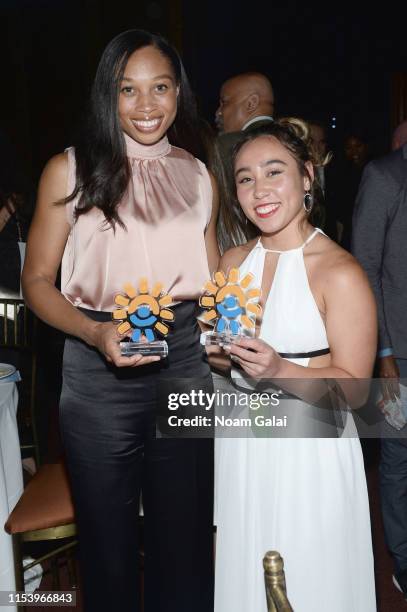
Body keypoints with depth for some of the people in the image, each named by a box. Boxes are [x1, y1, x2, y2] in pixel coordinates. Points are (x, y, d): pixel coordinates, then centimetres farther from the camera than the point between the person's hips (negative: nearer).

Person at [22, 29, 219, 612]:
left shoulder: (200, 178, 9)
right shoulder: (70, 170, -1)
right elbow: (37, 280, 0)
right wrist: (96, 333, -17)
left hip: (185, 362, 3)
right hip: (99, 370, -2)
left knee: (184, 537, 15)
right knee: (109, 544, 14)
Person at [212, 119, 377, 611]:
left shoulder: (340, 273, -15)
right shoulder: (232, 261, 3)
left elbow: (353, 385, -14)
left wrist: (279, 371, -26)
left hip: (308, 453, -5)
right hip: (240, 446, 5)